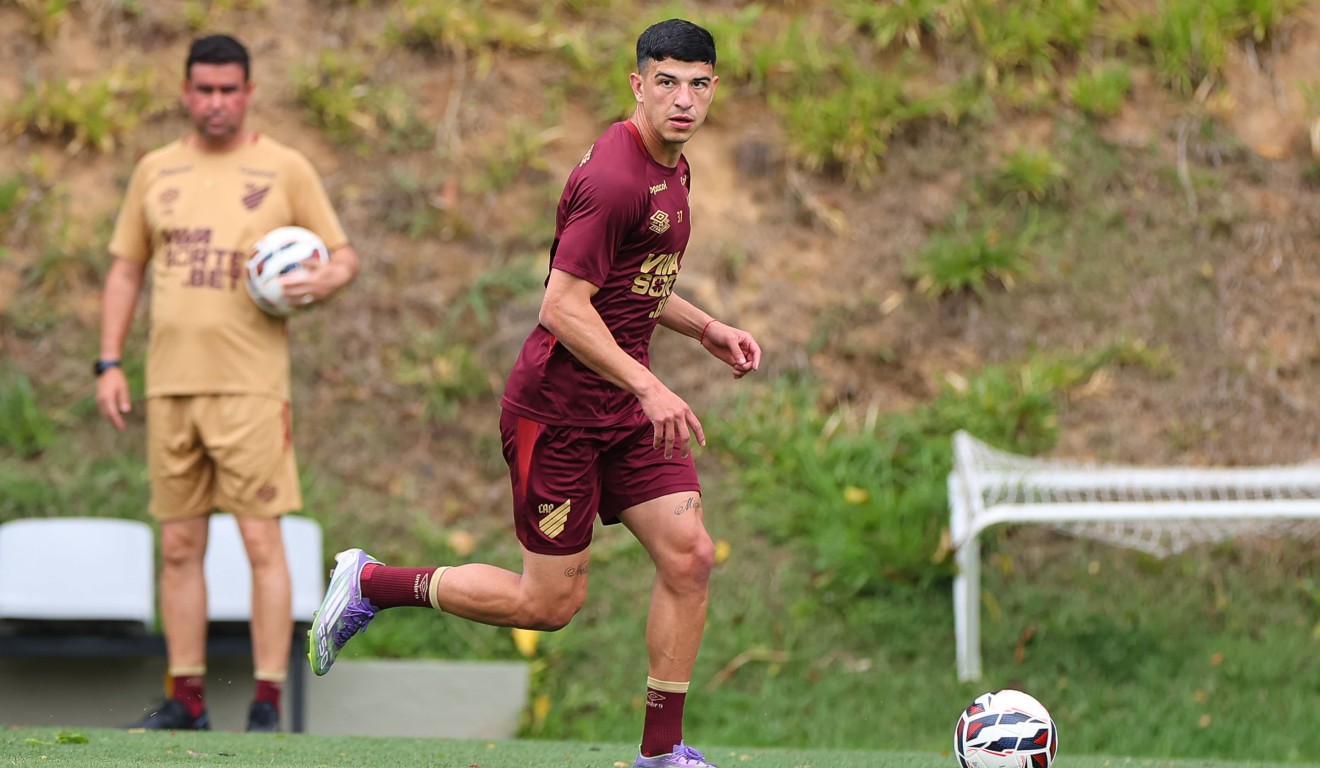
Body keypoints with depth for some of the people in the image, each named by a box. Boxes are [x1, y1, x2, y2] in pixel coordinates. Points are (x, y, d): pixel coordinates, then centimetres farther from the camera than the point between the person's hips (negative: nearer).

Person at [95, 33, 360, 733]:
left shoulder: (285, 170, 3)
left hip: (251, 385, -4)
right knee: (179, 546, 6)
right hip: (170, 385, 4)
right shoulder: (156, 171, 13)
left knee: (261, 541, -8)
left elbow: (343, 255, 8)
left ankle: (268, 703, -6)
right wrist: (109, 364, 9)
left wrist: (323, 281, -16)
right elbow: (126, 269, 17)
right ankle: (186, 698, 12)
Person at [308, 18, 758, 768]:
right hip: (558, 408, -9)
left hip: (626, 406, 9)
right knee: (550, 603, 0)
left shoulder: (670, 166, 10)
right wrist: (648, 387, -27)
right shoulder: (614, 179, -22)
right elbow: (565, 306, -25)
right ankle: (371, 583, 17)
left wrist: (706, 328, 12)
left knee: (689, 555, -5)